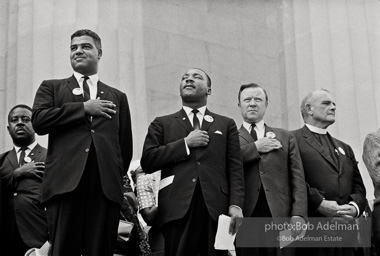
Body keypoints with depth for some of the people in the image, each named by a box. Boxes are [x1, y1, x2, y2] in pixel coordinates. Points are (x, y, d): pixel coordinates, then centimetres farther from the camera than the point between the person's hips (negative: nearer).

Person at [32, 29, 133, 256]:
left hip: (106, 185, 1)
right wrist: (84, 108, 0)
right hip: (66, 182, -1)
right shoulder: (51, 88, 20)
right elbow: (38, 120, 1)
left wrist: (118, 177, 12)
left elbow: (126, 145, 21)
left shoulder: (117, 97, 23)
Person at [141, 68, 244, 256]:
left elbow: (235, 169, 9)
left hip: (216, 207, 1)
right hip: (178, 207, 0)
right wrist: (185, 143, -2)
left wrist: (236, 205, -5)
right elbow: (147, 161, 4)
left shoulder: (226, 125, 20)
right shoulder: (162, 124, 18)